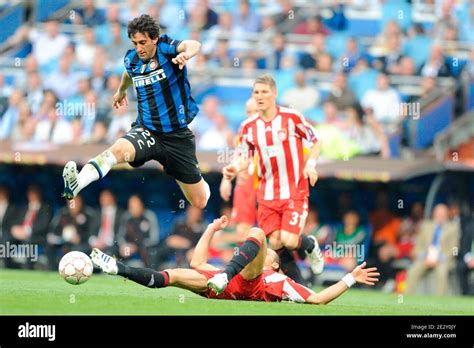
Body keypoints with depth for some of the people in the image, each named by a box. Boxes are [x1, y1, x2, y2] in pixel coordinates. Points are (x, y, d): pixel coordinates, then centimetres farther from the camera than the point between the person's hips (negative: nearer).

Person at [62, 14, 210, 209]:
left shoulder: (166, 48, -13)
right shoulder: (132, 59, 0)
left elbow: (192, 45, -36)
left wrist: (186, 54, -60)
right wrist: (121, 90, 46)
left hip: (178, 135, -2)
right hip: (147, 131, 2)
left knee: (200, 203, 7)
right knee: (118, 149, -35)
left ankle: (202, 183, 45)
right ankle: (76, 184, -56)